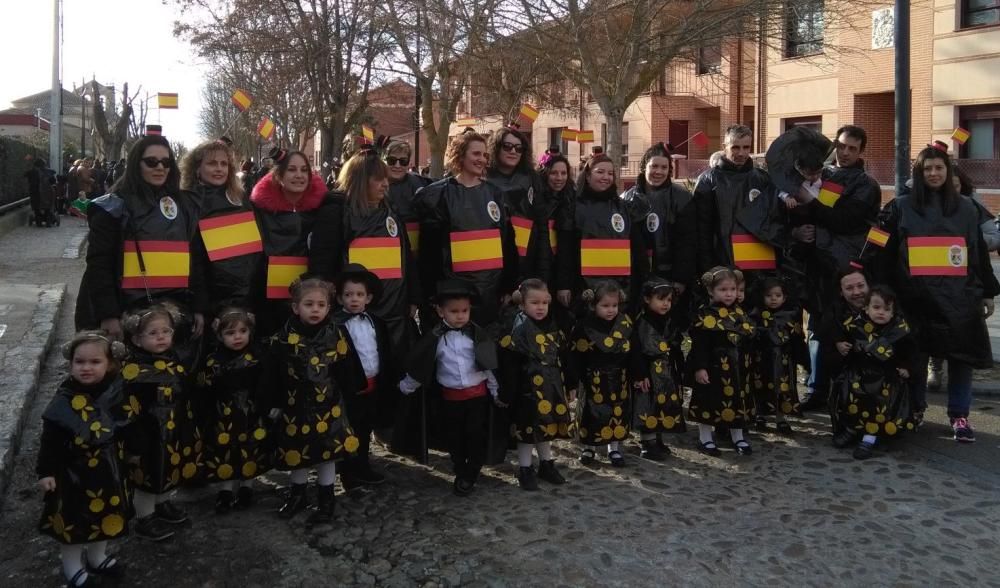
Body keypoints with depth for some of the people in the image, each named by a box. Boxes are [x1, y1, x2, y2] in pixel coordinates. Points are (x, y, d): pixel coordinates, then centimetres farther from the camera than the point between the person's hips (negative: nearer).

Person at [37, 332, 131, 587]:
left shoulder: (115, 393, -8)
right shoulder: (64, 400, -20)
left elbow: (126, 430, 5)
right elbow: (50, 440, -15)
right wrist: (46, 471, -15)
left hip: (107, 470, 4)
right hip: (74, 472, -4)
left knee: (104, 515, 20)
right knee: (73, 518, 11)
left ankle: (98, 557, 44)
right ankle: (72, 566, 33)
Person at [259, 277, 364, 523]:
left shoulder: (337, 335, -7)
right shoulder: (283, 339, -8)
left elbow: (348, 372, 0)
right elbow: (271, 376, 0)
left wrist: (345, 398, 1)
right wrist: (273, 404, 2)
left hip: (328, 408, -1)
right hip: (295, 407, 1)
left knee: (327, 454, 7)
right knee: (297, 454, 15)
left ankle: (326, 499, 23)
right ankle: (298, 494, 36)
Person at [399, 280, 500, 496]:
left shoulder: (478, 334, -5)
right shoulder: (434, 338, -6)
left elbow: (489, 364, 0)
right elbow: (419, 366, 4)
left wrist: (496, 391, 2)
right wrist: (405, 387, 11)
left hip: (478, 394, -1)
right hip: (450, 397, 1)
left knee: (476, 435, 3)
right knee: (454, 438, 10)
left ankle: (470, 476, 18)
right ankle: (460, 474, 27)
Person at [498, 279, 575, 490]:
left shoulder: (554, 329, 6)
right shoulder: (517, 332, -15)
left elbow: (563, 360, 13)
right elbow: (509, 368, -16)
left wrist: (570, 386, 14)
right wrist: (507, 395, -16)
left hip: (551, 389, 6)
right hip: (529, 390, -6)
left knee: (547, 426, 17)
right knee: (528, 429, 4)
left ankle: (546, 464, 33)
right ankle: (525, 470, 18)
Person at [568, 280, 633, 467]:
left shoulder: (625, 323, -4)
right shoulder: (585, 326, -15)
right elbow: (576, 356, -11)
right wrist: (574, 380, -12)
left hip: (618, 378, 3)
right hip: (593, 379, -3)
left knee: (618, 413, 11)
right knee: (592, 413, 8)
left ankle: (614, 448, 29)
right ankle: (589, 446, 29)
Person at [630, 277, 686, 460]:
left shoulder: (671, 322, 9)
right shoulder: (642, 323, -14)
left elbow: (676, 351, 14)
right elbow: (636, 352, -18)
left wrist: (679, 372, 12)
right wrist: (640, 375, -21)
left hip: (667, 373, 7)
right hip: (649, 373, -7)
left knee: (665, 408, 14)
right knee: (648, 409, -2)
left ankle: (658, 441, 28)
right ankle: (647, 445, 8)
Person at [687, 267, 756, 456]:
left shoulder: (739, 312, 7)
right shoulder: (705, 314, -13)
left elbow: (748, 339, 15)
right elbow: (699, 345, -16)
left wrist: (747, 364, 13)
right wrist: (699, 367, -20)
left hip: (737, 367, 6)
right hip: (714, 366, -6)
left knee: (738, 401, 14)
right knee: (709, 402, 4)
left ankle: (738, 437, 30)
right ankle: (705, 438, 19)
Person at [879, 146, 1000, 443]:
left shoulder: (966, 208, 12)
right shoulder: (901, 207, 5)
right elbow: (886, 254, 3)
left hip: (958, 295, 2)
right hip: (916, 296, -1)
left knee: (962, 354, 0)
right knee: (916, 354, 4)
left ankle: (959, 415, 11)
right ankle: (914, 410, 20)